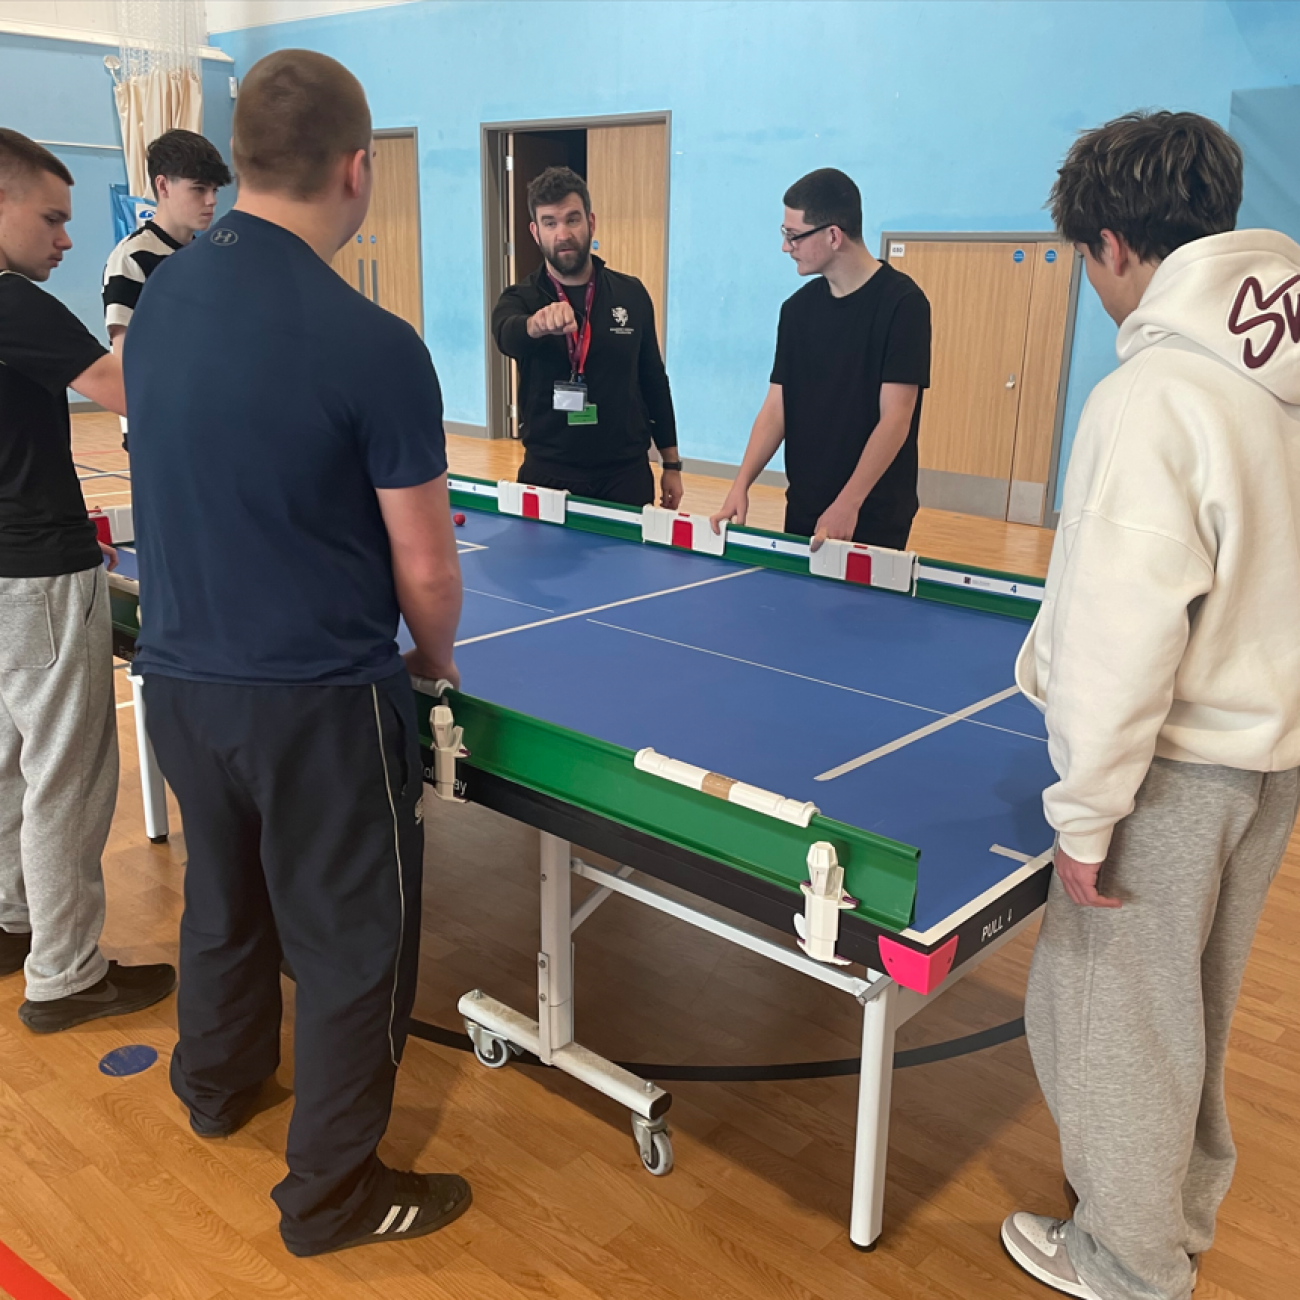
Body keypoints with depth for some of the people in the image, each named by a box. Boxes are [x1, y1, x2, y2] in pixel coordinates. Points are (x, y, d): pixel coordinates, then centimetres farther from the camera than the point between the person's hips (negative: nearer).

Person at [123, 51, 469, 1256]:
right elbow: (425, 571, -15)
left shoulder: (158, 300, -1)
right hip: (317, 699, -6)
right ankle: (331, 1192, 27)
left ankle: (218, 1083, 51)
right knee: (352, 940, 11)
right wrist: (434, 659, 5)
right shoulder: (371, 344, -20)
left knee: (225, 893, 27)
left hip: (178, 676, 7)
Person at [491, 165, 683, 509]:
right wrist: (538, 324, -52)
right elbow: (508, 336, -28)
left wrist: (671, 463, 9)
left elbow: (654, 381, 9)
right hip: (548, 476, -1)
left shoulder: (631, 294, 2)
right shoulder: (520, 299, -4)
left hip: (625, 476, 1)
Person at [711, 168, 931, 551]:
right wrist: (741, 485, -6)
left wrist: (848, 504, -23)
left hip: (873, 520, -5)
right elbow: (776, 408, 6)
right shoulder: (798, 307, 5)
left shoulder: (901, 302, -11)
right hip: (802, 512, 5)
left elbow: (895, 417, -16)